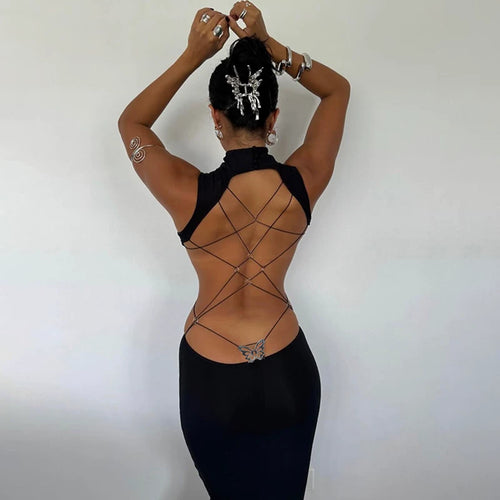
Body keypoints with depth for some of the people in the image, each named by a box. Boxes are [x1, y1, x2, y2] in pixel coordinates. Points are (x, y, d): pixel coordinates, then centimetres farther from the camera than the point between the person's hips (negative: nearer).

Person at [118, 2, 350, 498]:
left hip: (209, 378, -1)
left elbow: (131, 122, -2)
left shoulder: (187, 194, -23)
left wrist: (192, 55, -11)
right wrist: (267, 43, -10)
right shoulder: (303, 183, -17)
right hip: (288, 372, 2)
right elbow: (338, 89, 1)